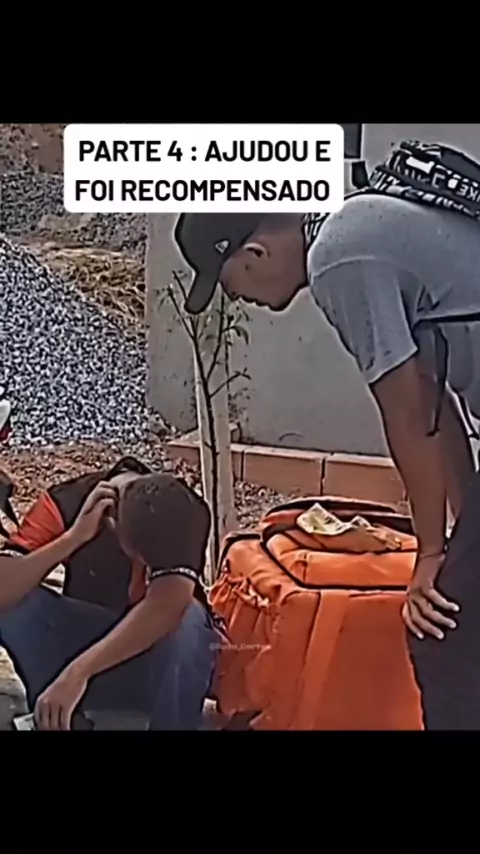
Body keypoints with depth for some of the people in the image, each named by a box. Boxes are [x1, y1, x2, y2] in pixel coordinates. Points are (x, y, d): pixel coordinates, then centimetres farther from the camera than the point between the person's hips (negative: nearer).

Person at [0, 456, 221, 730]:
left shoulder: (187, 515, -25)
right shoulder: (67, 503, -20)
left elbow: (166, 607, -41)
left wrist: (77, 672, -47)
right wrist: (73, 537, -38)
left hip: (158, 667, -2)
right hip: (84, 649, 2)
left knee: (189, 620, -35)